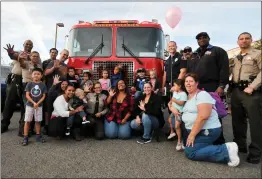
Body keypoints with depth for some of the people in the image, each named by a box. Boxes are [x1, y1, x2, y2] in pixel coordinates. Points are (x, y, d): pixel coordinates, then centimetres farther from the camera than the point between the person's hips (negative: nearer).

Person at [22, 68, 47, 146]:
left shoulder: (43, 85, -2)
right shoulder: (29, 84, -3)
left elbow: (43, 96, -2)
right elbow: (27, 95, -6)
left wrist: (38, 103, -14)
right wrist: (33, 102, -17)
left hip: (39, 106, 1)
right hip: (29, 105, -1)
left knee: (38, 121, 10)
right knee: (27, 121, 0)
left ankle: (38, 136, 21)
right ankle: (25, 138, 5)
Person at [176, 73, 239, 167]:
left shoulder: (202, 94, -14)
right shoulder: (188, 97, 14)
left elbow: (203, 116, -25)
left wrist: (192, 135, -23)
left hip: (207, 131, -9)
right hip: (195, 130, 10)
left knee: (190, 152, -15)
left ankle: (226, 150, -12)